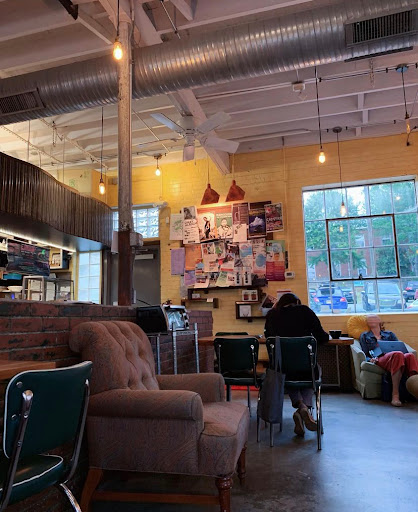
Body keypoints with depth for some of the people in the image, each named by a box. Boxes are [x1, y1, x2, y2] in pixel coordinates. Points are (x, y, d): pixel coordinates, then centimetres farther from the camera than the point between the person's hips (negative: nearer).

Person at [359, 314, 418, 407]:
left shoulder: (390, 334, 31)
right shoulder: (365, 336, 26)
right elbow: (364, 355, 16)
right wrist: (371, 359, -7)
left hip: (394, 357, 3)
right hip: (379, 360, -3)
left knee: (410, 356, -34)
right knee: (397, 355, -38)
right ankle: (395, 395, -44)